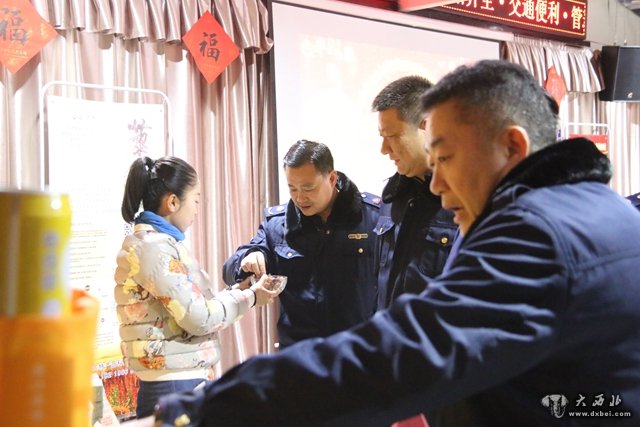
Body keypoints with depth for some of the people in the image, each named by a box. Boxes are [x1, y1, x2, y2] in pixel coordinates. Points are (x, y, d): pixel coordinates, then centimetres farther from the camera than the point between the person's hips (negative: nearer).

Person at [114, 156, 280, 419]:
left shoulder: (158, 243, 14)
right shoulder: (153, 246, -16)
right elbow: (198, 318, -18)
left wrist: (237, 291, 6)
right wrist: (248, 298, -5)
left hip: (183, 383, 10)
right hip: (173, 389, -10)